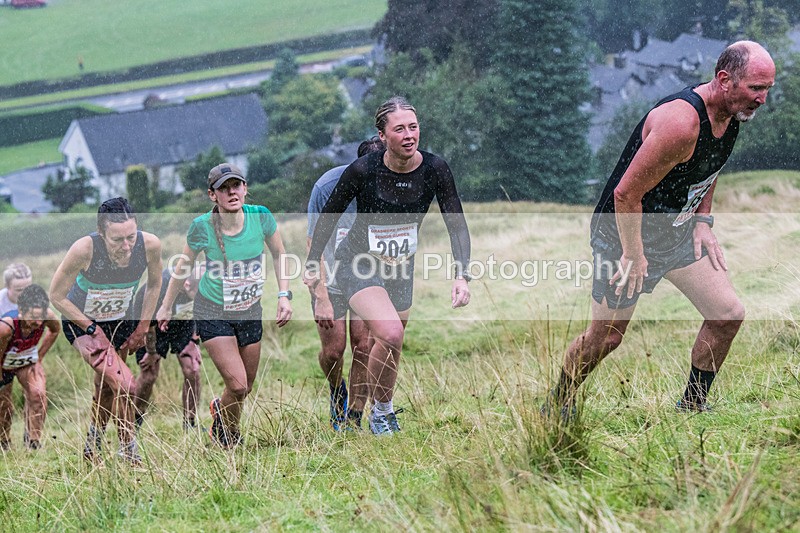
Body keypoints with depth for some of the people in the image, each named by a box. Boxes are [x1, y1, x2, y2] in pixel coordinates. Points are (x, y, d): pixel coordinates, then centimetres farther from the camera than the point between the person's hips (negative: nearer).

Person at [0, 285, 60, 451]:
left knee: (38, 394, -18)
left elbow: (55, 330, -2)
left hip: (28, 361, 3)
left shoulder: (47, 316, -30)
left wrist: (39, 356, -2)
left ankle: (33, 441, -6)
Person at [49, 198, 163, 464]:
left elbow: (154, 285, -2)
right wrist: (93, 330, -18)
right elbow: (57, 296, -20)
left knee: (106, 388, 20)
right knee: (124, 385, -19)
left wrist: (142, 327, -1)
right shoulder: (84, 249, -35)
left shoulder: (150, 244, -25)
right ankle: (130, 453, -2)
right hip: (81, 322, -4)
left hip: (121, 321, 4)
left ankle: (92, 447, 43)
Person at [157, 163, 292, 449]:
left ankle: (220, 407, 48)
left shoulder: (260, 216, -14)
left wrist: (284, 295, -5)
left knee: (246, 388, 12)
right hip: (212, 313, -3)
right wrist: (166, 306, 8)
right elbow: (183, 265, 0)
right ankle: (227, 437, 18)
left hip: (250, 312, 3)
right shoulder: (202, 226, -19)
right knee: (237, 385, -13)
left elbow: (278, 254, 5)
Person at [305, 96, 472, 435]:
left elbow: (457, 225, -12)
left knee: (389, 346, 12)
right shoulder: (362, 171, -22)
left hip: (400, 268, 4)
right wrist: (313, 266, -2)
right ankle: (381, 412, -2)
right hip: (358, 264, -4)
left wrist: (462, 275, -24)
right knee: (390, 334, -25)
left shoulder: (435, 169, -15)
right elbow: (329, 216, -7)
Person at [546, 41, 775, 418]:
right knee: (605, 337, 2)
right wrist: (633, 255, -20)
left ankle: (692, 406, 16)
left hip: (678, 233, 8)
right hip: (625, 234, -8)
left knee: (728, 314, -1)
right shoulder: (681, 122, -33)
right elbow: (626, 193, -28)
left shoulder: (732, 112, -5)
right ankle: (557, 405, 26)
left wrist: (702, 222, 5)